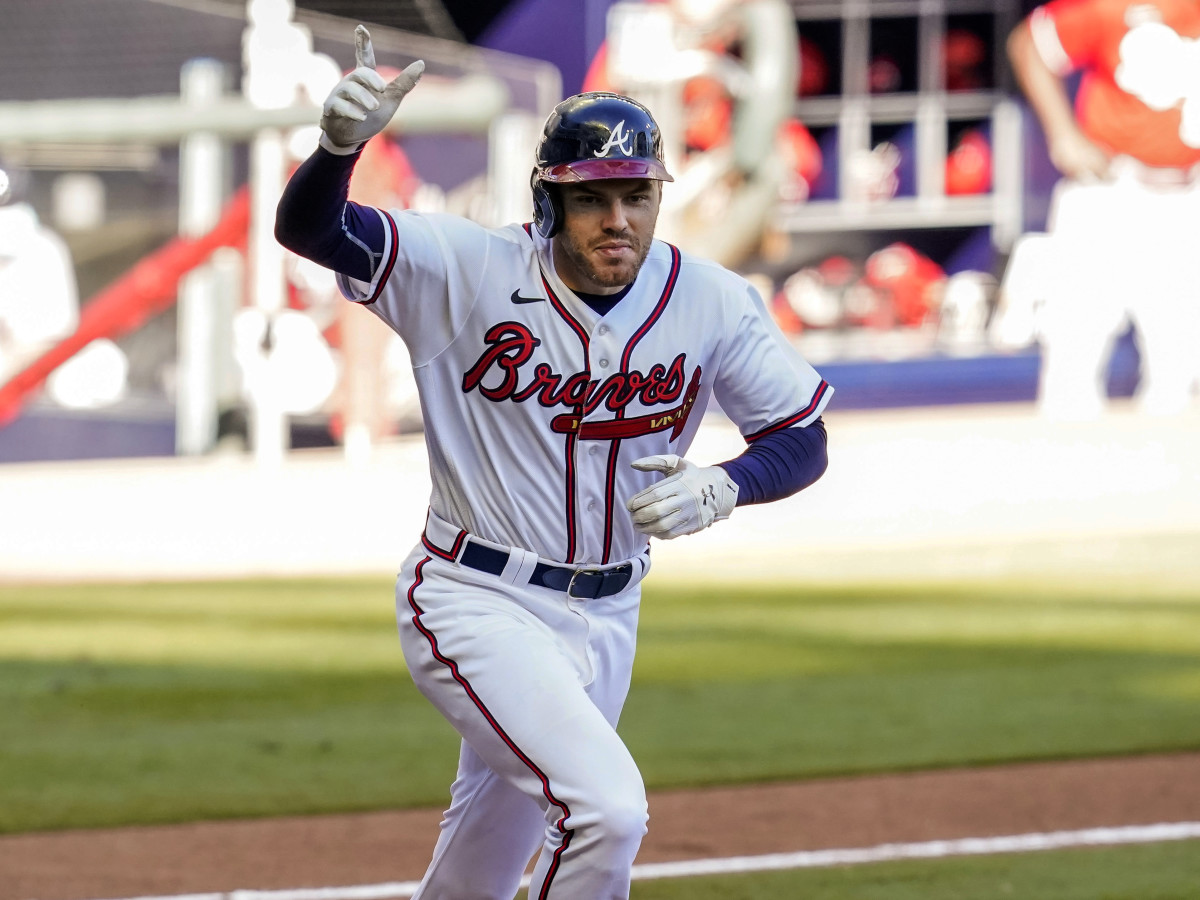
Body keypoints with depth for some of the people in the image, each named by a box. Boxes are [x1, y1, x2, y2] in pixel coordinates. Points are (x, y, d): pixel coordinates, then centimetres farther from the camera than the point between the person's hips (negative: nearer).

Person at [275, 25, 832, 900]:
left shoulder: (713, 303, -6)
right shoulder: (471, 271, -15)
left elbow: (804, 438, 3)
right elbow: (308, 228, -24)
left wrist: (723, 488, -19)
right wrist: (342, 141, -46)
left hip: (606, 619, 5)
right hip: (478, 601, -5)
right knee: (607, 807, -25)